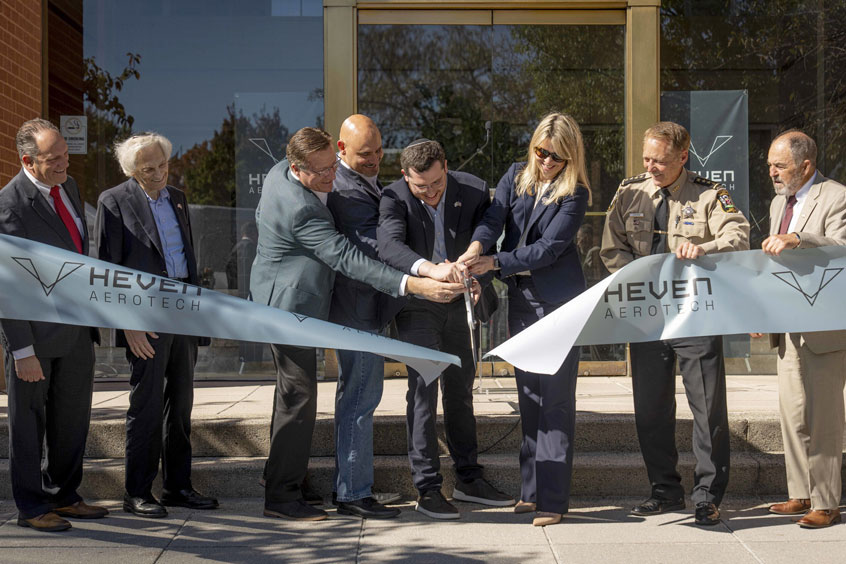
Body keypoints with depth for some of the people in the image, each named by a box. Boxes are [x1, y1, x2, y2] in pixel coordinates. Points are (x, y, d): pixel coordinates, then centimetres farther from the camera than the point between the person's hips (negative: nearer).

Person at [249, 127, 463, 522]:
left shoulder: (279, 172, 0)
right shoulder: (301, 210, -30)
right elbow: (347, 258, -34)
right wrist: (412, 285, -38)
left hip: (279, 300, 11)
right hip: (290, 304, -11)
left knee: (292, 389, 21)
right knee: (298, 397, -5)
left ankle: (279, 472, 34)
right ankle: (281, 496, 1)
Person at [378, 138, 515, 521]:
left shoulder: (473, 190, -9)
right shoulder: (394, 198, -18)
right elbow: (389, 246, -34)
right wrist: (430, 269, -51)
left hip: (458, 303, 4)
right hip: (417, 306, -4)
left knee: (461, 388, 13)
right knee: (423, 388, -9)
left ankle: (468, 479, 25)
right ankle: (427, 488, -3)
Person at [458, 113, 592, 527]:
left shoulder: (574, 194, -9)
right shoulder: (516, 177, 7)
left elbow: (549, 248, -16)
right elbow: (493, 219, -6)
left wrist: (494, 262, -23)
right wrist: (475, 249, -27)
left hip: (559, 300, -6)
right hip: (520, 298, 6)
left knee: (556, 397, -7)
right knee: (528, 394, 10)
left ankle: (553, 498, -6)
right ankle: (532, 489, 18)